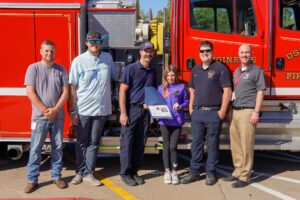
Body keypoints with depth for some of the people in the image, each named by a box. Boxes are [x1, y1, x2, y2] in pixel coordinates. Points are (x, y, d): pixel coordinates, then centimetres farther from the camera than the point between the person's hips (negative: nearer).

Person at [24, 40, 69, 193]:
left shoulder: (61, 70, 6)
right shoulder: (33, 68, -1)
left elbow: (65, 92, 2)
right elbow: (30, 93, -7)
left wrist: (55, 109, -11)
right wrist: (45, 111, -12)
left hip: (58, 116, 2)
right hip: (39, 116, -2)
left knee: (57, 147, 9)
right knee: (35, 148, 1)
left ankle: (56, 176, 21)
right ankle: (32, 180, 11)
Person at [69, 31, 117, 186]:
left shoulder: (108, 58, 4)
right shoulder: (78, 61, -5)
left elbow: (116, 78, 15)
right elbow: (72, 87, -5)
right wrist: (72, 111, -9)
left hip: (101, 109, 2)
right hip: (82, 109, -2)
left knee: (93, 143, 10)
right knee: (81, 142, 10)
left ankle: (88, 173, 19)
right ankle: (80, 172, 22)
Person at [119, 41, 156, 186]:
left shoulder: (152, 72, 12)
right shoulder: (131, 69, -5)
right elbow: (122, 91, -9)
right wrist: (123, 113, -15)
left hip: (145, 111, 6)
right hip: (131, 109, -5)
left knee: (140, 143, 9)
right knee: (127, 142, -1)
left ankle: (134, 171, 19)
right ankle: (125, 173, 9)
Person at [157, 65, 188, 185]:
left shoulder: (181, 87, 2)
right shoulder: (161, 88, 6)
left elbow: (186, 102, 5)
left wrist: (180, 106, -14)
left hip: (177, 121, -1)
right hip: (164, 121, 1)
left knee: (173, 146, 0)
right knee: (166, 146, 6)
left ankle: (174, 171, 13)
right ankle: (167, 171, 16)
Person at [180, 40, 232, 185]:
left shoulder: (220, 68, -4)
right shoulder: (196, 69, 14)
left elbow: (227, 90, -8)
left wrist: (223, 111, -13)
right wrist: (191, 108, 11)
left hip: (213, 113, -5)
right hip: (197, 112, 5)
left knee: (212, 144, 4)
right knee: (196, 143, 8)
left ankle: (211, 173, 15)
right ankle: (194, 172, 17)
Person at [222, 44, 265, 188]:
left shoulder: (257, 71, 0)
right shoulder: (236, 71, 19)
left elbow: (260, 92, -6)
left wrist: (256, 112, -14)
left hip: (247, 112, -7)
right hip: (234, 112, 7)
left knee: (246, 145, -4)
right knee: (235, 144, 10)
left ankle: (244, 177, 3)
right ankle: (238, 171, 22)